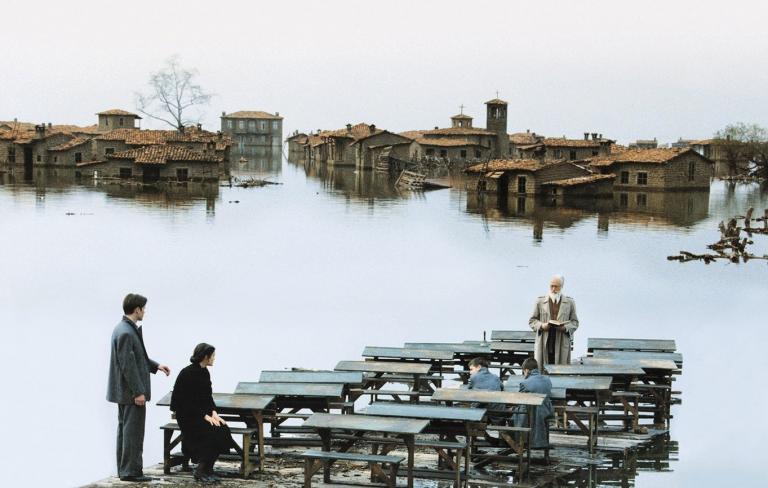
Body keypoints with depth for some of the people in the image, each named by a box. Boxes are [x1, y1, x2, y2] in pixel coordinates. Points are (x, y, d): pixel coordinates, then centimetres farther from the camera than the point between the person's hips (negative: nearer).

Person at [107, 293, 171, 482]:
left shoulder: (124, 328, 11)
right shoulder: (126, 332, -21)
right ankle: (131, 471, -1)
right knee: (133, 431, -5)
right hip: (131, 392, -11)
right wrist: (138, 392, -21)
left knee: (125, 429, 14)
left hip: (125, 392, 11)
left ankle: (124, 469, 20)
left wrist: (155, 365, 16)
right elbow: (128, 365, -23)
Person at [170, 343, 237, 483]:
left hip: (202, 412, 8)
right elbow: (187, 401, -19)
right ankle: (201, 471, -11)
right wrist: (205, 416, -22)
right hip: (187, 415, -8)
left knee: (223, 430, -15)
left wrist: (214, 413, -7)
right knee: (213, 433, -25)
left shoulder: (205, 372, 9)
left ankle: (206, 468, -3)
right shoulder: (188, 373, -17)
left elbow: (208, 397, 11)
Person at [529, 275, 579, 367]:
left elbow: (575, 322, 11)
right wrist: (541, 326, -9)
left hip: (562, 344, 0)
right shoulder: (540, 301, 11)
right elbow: (532, 321, 11)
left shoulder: (570, 302, 11)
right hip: (544, 344, 0)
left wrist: (566, 328, -10)